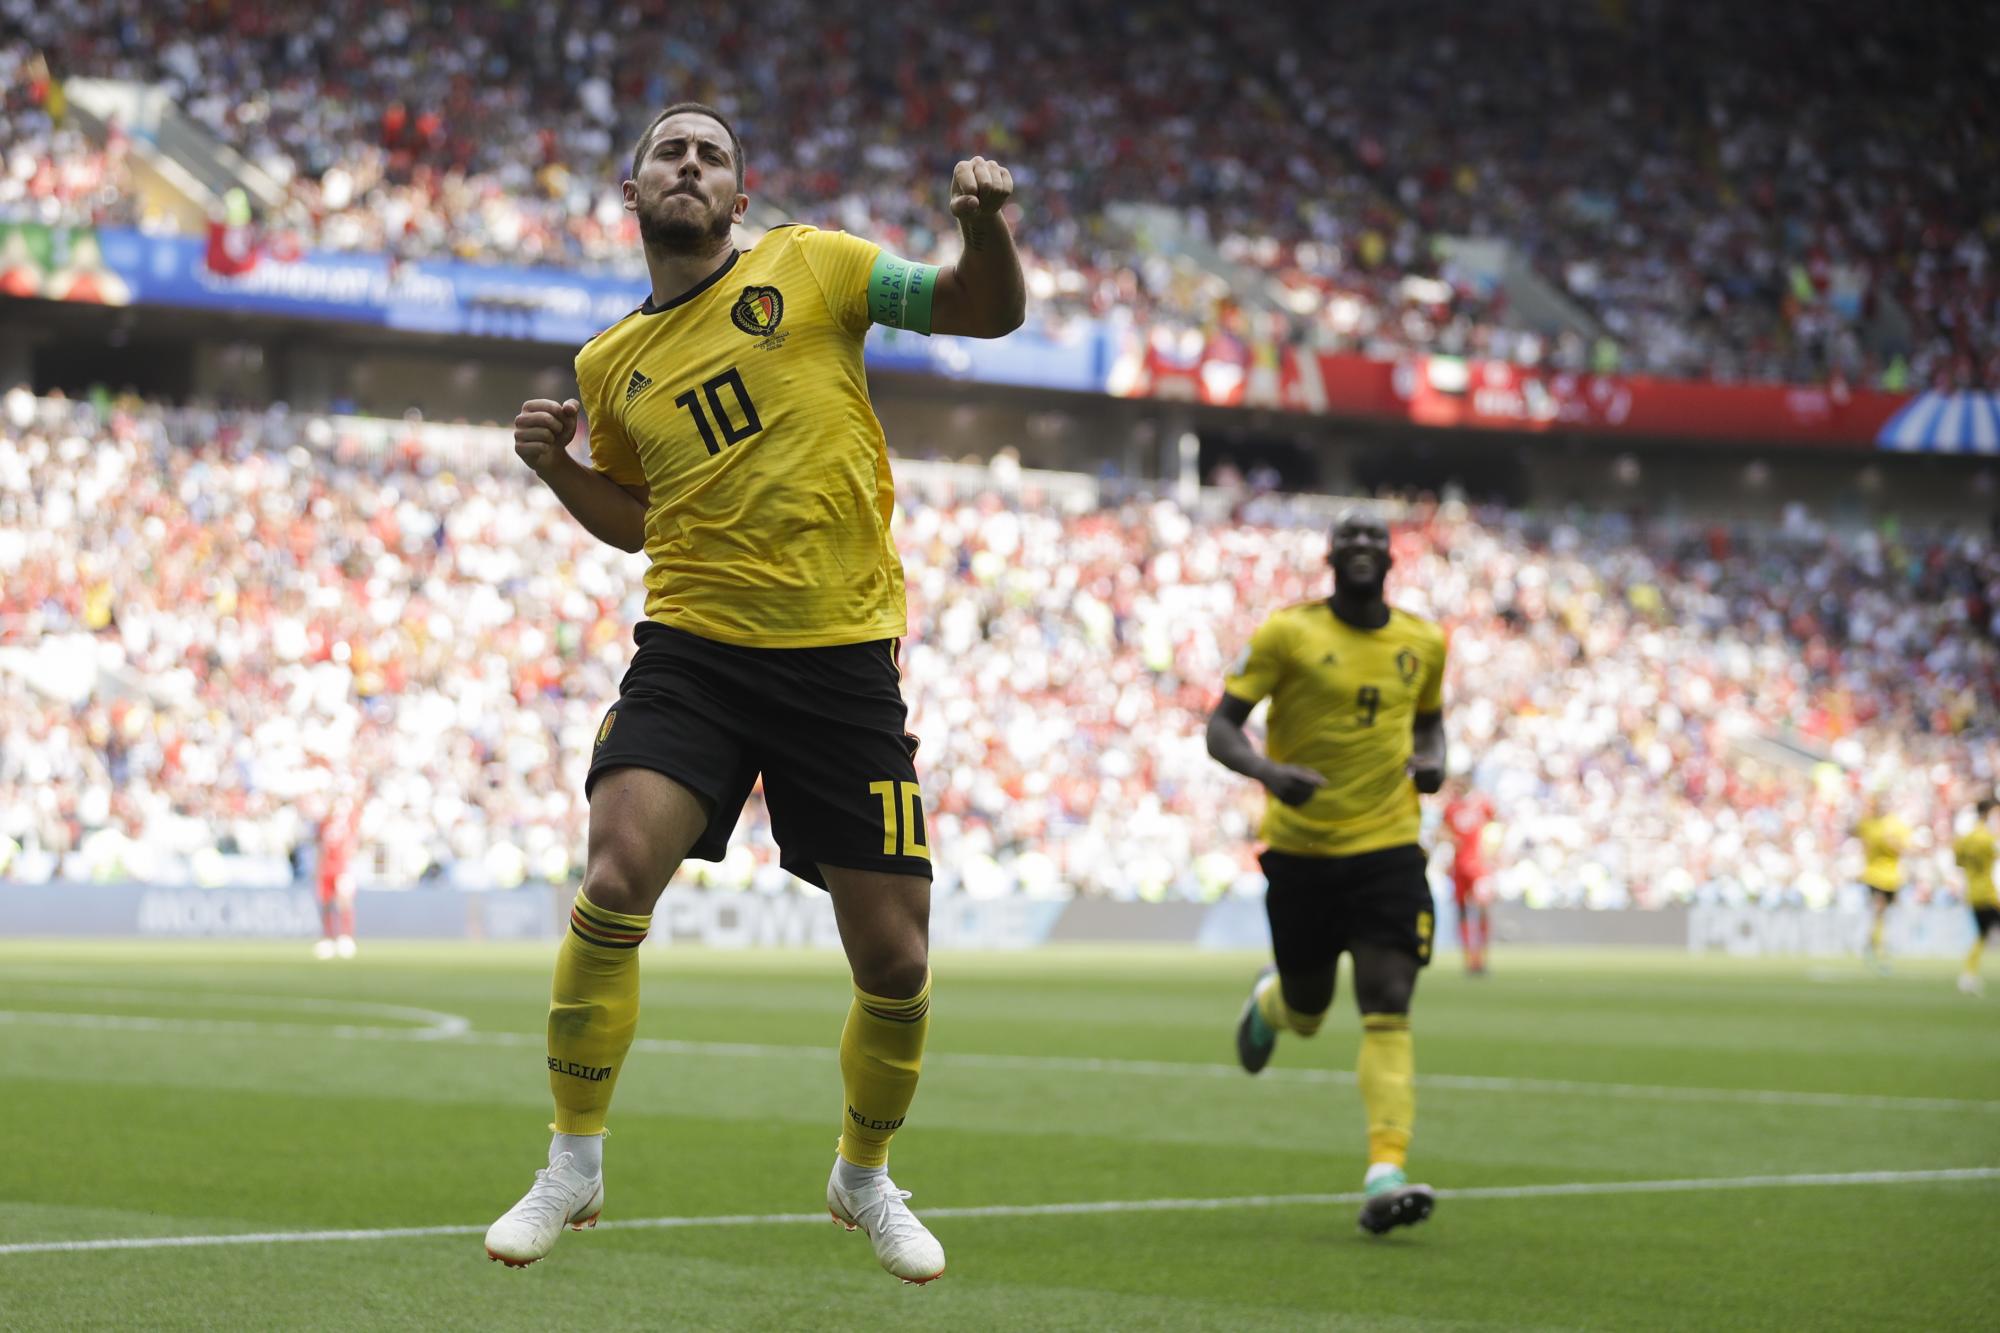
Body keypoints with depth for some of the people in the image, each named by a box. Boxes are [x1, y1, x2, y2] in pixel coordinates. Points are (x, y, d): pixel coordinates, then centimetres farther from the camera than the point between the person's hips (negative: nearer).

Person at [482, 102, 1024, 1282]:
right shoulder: (610, 366, 13)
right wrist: (559, 467, 8)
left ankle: (866, 1178, 28)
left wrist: (987, 223, -15)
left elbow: (989, 311, 6)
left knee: (895, 961, 1)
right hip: (694, 651, 1)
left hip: (843, 661, -1)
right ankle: (574, 1169, -3)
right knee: (616, 881, -21)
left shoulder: (808, 266, 4)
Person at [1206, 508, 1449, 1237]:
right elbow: (1221, 727, -7)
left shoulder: (1423, 644, 5)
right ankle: (1270, 999, 52)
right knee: (1306, 1011, 13)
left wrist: (1432, 760, 1)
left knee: (1387, 1009, -13)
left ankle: (1386, 1175, -19)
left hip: (1386, 847, 1)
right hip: (1301, 847, -1)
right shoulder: (1288, 633, -6)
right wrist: (1266, 771, -27)